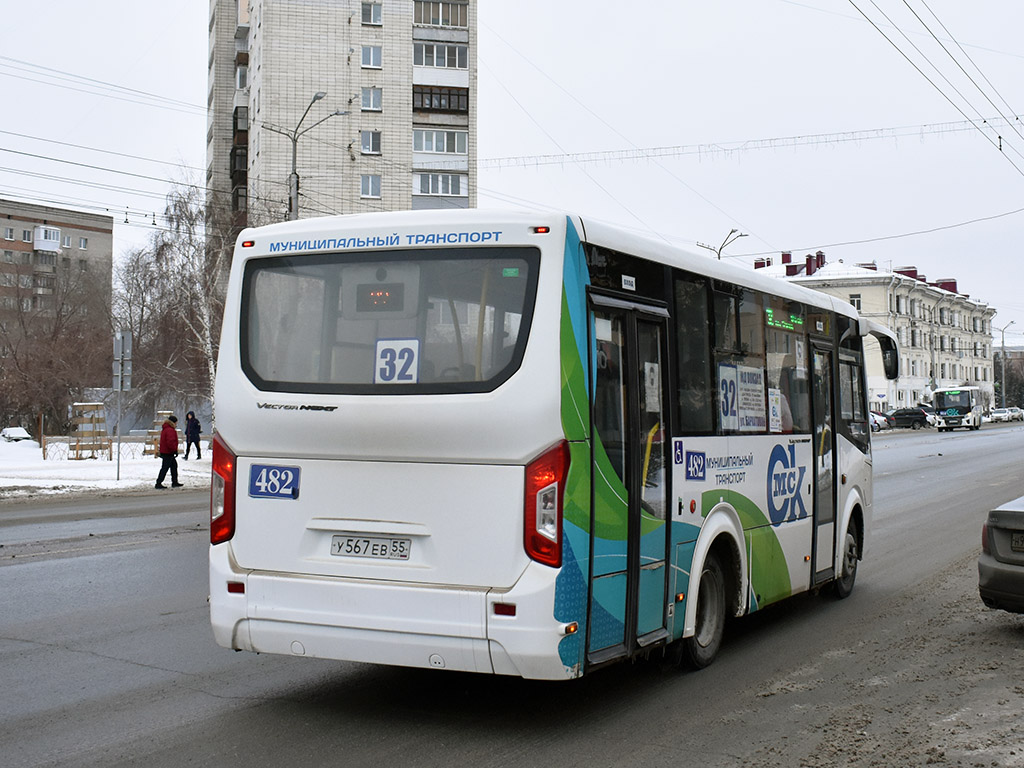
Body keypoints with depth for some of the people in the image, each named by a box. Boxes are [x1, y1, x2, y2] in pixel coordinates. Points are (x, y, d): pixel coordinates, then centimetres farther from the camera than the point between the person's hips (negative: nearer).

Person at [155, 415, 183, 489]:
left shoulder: (165, 429, 15)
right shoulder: (170, 430, -19)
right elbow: (170, 442, -28)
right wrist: (175, 450, -19)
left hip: (164, 451, 11)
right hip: (168, 453, -11)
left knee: (174, 465, 17)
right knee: (165, 468, -6)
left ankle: (175, 482, 22)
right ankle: (158, 483, -4)